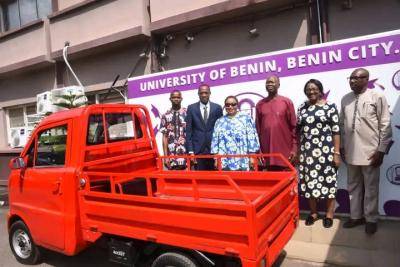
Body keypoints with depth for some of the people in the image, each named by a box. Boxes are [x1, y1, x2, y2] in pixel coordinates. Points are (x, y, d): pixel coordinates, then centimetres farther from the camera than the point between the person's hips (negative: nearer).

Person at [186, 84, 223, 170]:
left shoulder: (217, 108, 5)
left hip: (214, 149, 1)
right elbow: (188, 131, 1)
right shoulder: (191, 108, 4)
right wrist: (190, 151, -6)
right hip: (198, 150, 0)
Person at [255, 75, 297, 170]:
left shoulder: (287, 102, 1)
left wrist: (294, 148, -6)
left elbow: (294, 126, 0)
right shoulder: (260, 104, 8)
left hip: (285, 150, -2)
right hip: (267, 150, 2)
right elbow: (258, 128, 8)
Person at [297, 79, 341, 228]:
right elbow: (298, 130, 11)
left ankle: (329, 214, 20)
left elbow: (336, 131, -5)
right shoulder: (302, 108, 8)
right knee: (309, 181, 7)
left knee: (328, 180, 5)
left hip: (325, 150, -3)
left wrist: (337, 152, -9)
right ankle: (313, 212, 24)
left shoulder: (330, 107, -2)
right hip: (307, 150, 3)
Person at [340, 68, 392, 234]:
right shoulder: (345, 99, 7)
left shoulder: (377, 97, -6)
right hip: (351, 152, 4)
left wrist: (381, 150, -10)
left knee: (371, 188, 8)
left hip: (370, 152, -4)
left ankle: (371, 219, 24)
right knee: (353, 186, 14)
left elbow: (386, 126, -6)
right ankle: (356, 216, 29)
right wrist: (342, 147, 10)